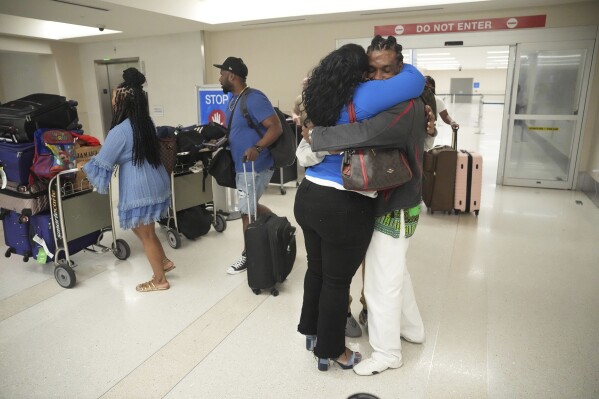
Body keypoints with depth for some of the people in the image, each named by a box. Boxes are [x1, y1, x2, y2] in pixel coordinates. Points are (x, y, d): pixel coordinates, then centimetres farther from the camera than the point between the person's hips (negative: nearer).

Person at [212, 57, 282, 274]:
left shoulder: (254, 99, -19)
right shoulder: (233, 99, 11)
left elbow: (276, 127, -24)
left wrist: (257, 148, -37)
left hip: (255, 167, -10)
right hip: (241, 165, 10)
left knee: (247, 212, 1)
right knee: (250, 207, 20)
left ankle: (249, 256, 17)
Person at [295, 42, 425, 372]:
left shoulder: (321, 101, 8)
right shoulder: (359, 97, -15)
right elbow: (415, 81, -13)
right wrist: (401, 66, 9)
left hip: (308, 197, 8)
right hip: (344, 208, -8)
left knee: (316, 268, 22)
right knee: (337, 281, 8)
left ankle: (311, 331, 41)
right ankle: (330, 351, 27)